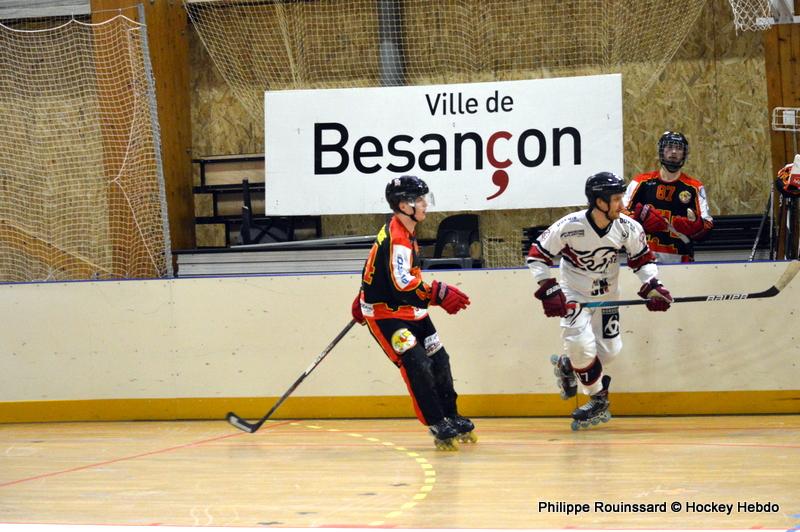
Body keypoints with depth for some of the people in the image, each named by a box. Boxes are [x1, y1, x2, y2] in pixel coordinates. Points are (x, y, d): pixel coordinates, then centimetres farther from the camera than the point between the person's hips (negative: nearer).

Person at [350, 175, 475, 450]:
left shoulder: (405, 232, 8)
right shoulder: (395, 238, -25)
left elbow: (376, 267, 21)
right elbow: (401, 285, -35)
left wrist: (364, 298, 30)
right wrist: (439, 294, -37)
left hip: (410, 310, 10)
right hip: (384, 313, -10)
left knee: (438, 360, 10)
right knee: (416, 364, -18)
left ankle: (451, 418, 23)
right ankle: (439, 427, -14)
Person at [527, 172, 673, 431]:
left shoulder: (628, 228, -15)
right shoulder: (570, 226, -25)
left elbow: (643, 259, 1)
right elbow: (537, 255, -15)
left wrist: (652, 287, -14)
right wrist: (548, 291, -22)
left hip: (607, 295, 4)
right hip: (574, 295, -4)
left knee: (609, 350, 0)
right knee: (582, 344, -19)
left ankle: (567, 365, 29)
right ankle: (599, 400, 2)